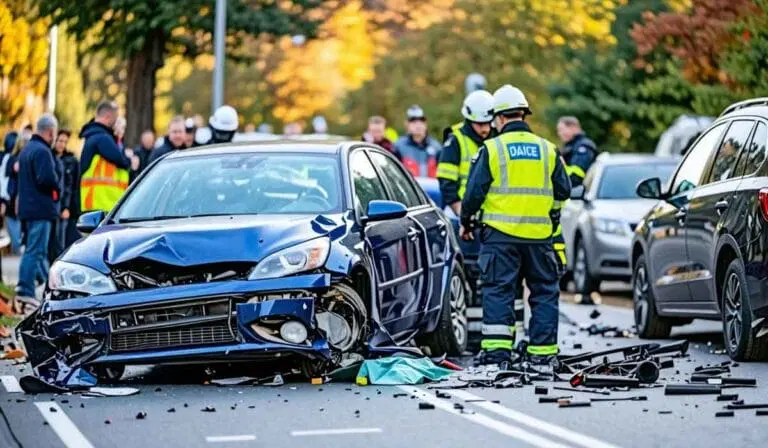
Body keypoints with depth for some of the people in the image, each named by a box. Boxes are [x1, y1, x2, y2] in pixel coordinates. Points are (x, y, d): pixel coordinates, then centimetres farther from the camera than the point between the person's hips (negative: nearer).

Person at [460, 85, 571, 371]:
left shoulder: (491, 149, -4)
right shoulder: (547, 150, 6)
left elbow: (474, 192, -5)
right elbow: (563, 191, 10)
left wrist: (466, 222, 11)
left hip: (501, 232, -2)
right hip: (539, 235, 3)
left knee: (498, 291, 2)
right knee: (544, 292, 10)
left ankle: (497, 349, -6)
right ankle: (542, 354, 10)